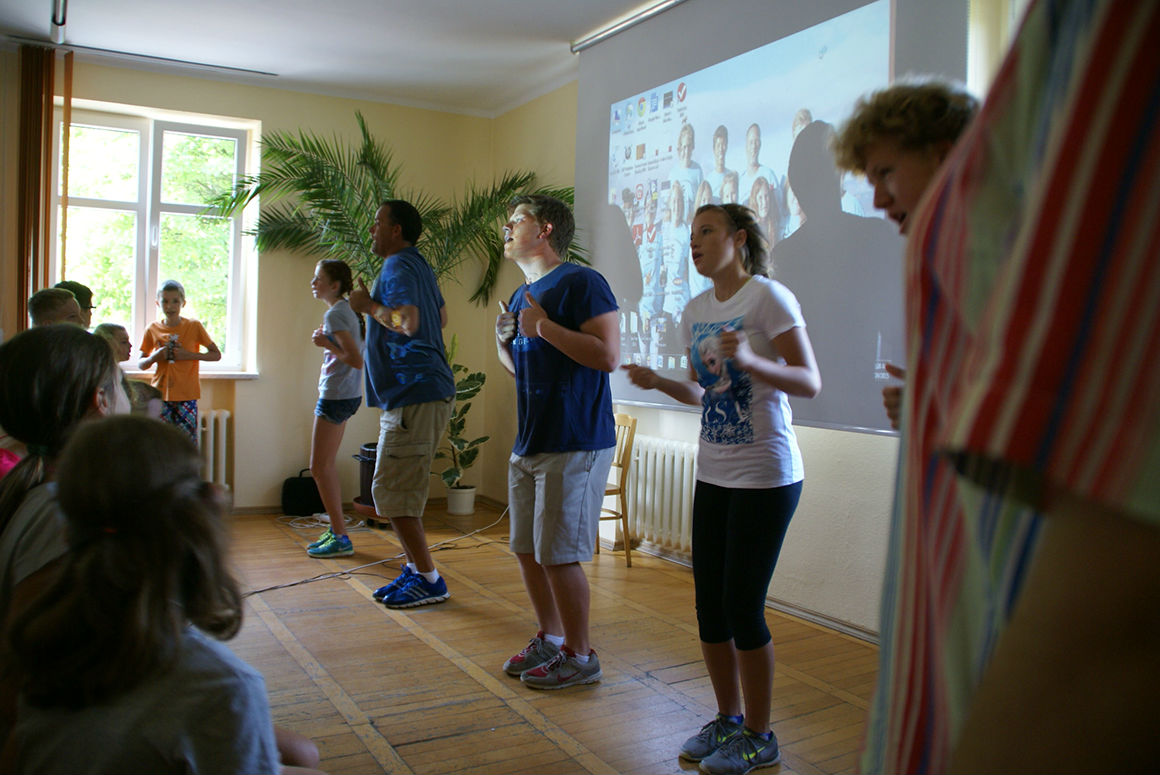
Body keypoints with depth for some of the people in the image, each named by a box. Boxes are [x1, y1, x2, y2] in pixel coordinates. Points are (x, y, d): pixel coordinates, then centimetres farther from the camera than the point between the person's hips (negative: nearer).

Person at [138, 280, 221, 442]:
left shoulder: (194, 326, 1)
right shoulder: (153, 329, 7)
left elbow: (216, 355, 3)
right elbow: (140, 365, 11)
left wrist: (190, 355, -12)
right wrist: (155, 357, -10)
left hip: (186, 395, -2)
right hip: (160, 394, 2)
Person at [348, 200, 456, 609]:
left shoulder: (398, 267, -12)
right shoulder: (418, 265, 20)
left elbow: (408, 322, -29)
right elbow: (441, 316, 33)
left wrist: (369, 305, -12)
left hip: (414, 395, -11)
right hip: (421, 391, 11)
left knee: (391, 492, -6)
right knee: (402, 491, 16)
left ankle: (428, 580, 1)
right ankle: (416, 570, 24)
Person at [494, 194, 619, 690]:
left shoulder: (581, 283, -10)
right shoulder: (521, 296, 17)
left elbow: (608, 356, -20)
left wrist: (543, 326, -19)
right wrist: (504, 343, 5)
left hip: (574, 444, -9)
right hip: (528, 444, 9)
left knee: (559, 555, -4)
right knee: (527, 551, 14)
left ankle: (579, 656, 13)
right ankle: (549, 639, 31)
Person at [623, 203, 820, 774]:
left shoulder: (769, 298, -10)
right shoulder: (696, 312, 9)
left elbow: (810, 383, -15)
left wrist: (751, 360, -30)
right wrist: (658, 382, -4)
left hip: (766, 476, -7)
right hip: (713, 473, 7)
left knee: (742, 608, -2)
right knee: (709, 605, 11)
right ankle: (728, 720, 30)